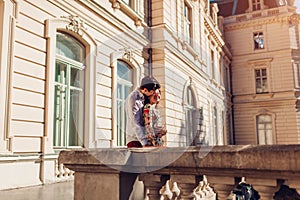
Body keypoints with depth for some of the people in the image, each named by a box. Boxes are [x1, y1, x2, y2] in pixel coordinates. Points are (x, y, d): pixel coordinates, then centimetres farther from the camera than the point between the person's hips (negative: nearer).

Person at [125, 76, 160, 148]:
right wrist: (144, 142, -21)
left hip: (142, 139, 7)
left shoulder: (143, 98, 11)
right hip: (134, 140, -7)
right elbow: (135, 124, -18)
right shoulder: (133, 98, -12)